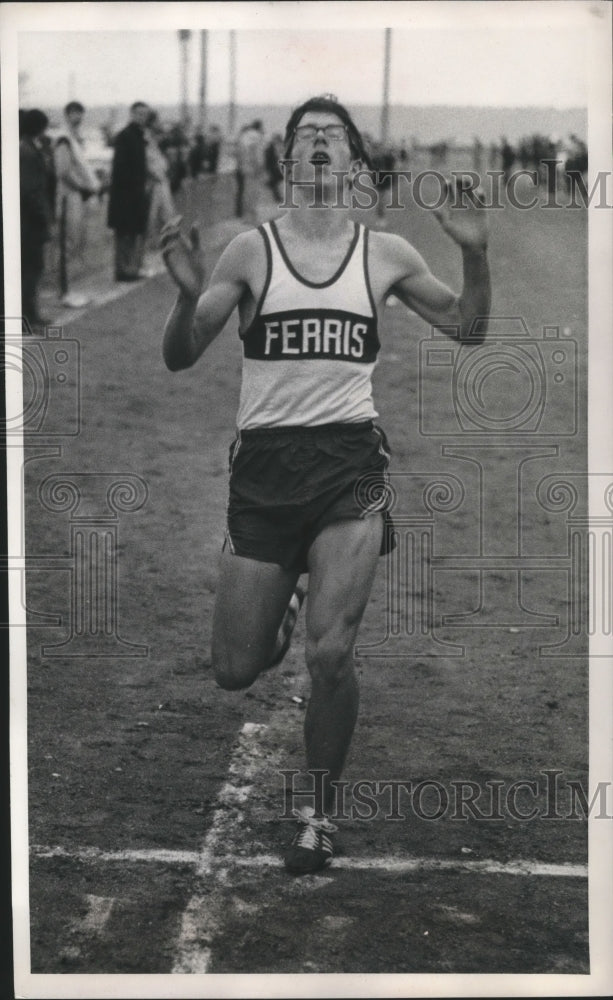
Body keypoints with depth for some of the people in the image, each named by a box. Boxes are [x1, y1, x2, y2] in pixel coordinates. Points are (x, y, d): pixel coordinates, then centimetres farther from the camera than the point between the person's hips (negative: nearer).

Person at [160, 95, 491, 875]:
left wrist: (475, 255, -2)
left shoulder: (385, 255, 6)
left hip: (350, 462, 0)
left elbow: (467, 327, 16)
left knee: (330, 653, -12)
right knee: (235, 671, 4)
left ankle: (319, 814, 9)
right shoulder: (252, 250, 1)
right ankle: (280, 609, 41)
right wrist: (187, 290, -20)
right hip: (265, 461, 0)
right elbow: (179, 358, 0)